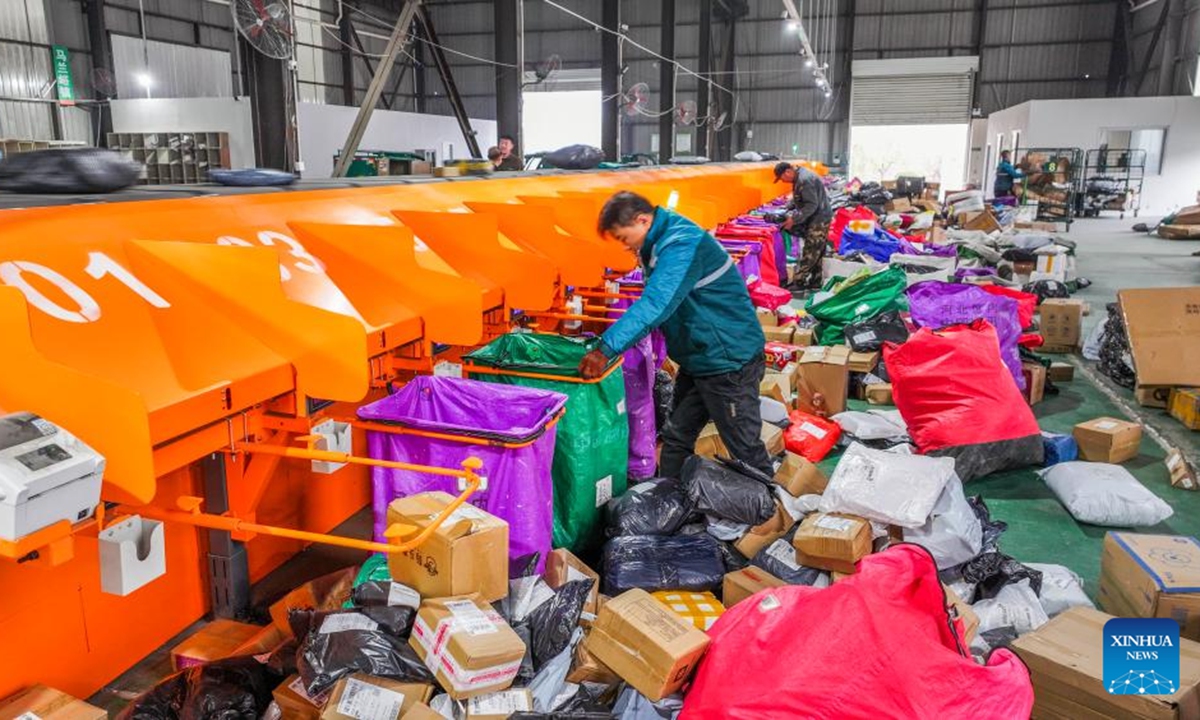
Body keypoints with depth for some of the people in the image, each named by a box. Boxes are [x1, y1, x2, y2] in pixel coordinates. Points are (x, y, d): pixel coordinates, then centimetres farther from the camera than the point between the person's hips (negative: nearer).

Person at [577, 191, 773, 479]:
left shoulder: (682, 244, -25)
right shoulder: (662, 242, 7)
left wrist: (606, 349, -39)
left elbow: (655, 304, -36)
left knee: (746, 448, 3)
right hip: (698, 359, 10)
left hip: (728, 360, -10)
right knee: (676, 439, 16)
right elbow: (655, 300, 12)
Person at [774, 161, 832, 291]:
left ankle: (799, 283, -7)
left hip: (819, 219, -11)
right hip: (816, 219, 11)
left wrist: (794, 219, -24)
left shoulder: (804, 180, -24)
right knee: (816, 252, 15)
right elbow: (797, 199, 19)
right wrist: (786, 209, 5)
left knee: (809, 253, -8)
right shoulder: (799, 177, 8)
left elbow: (811, 205, -26)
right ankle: (815, 282, 22)